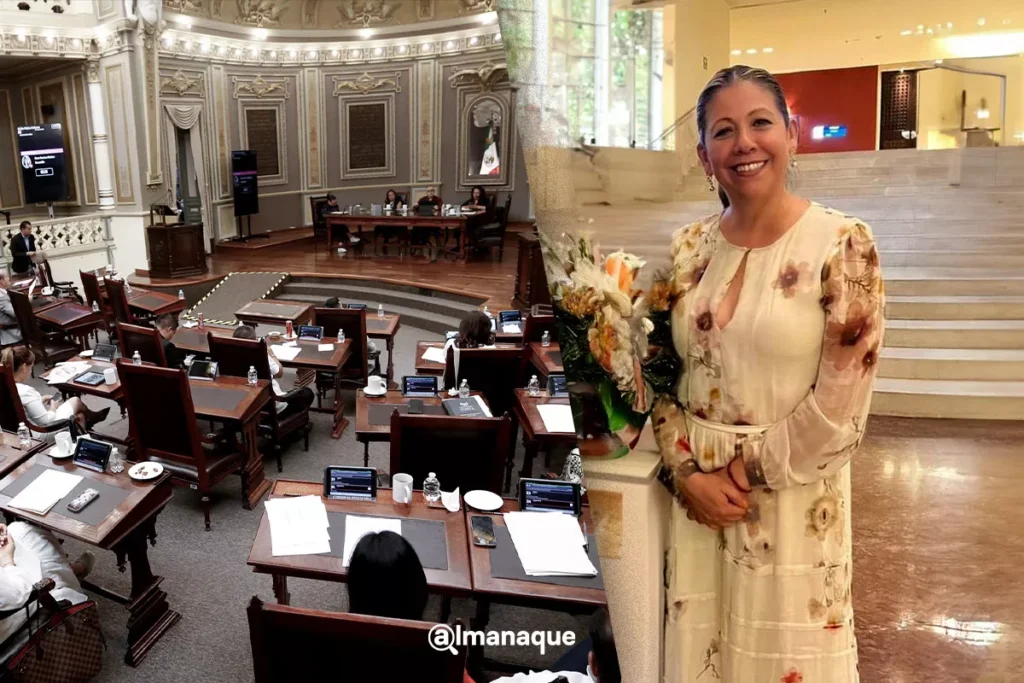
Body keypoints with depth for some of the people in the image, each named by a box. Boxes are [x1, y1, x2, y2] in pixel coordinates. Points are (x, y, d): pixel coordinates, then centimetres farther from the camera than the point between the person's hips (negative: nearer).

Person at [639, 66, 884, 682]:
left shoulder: (843, 244, -10)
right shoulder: (689, 248, 2)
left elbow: (840, 406, -13)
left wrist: (747, 473, -10)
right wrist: (687, 474, -7)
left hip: (792, 500, -3)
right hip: (698, 496, 4)